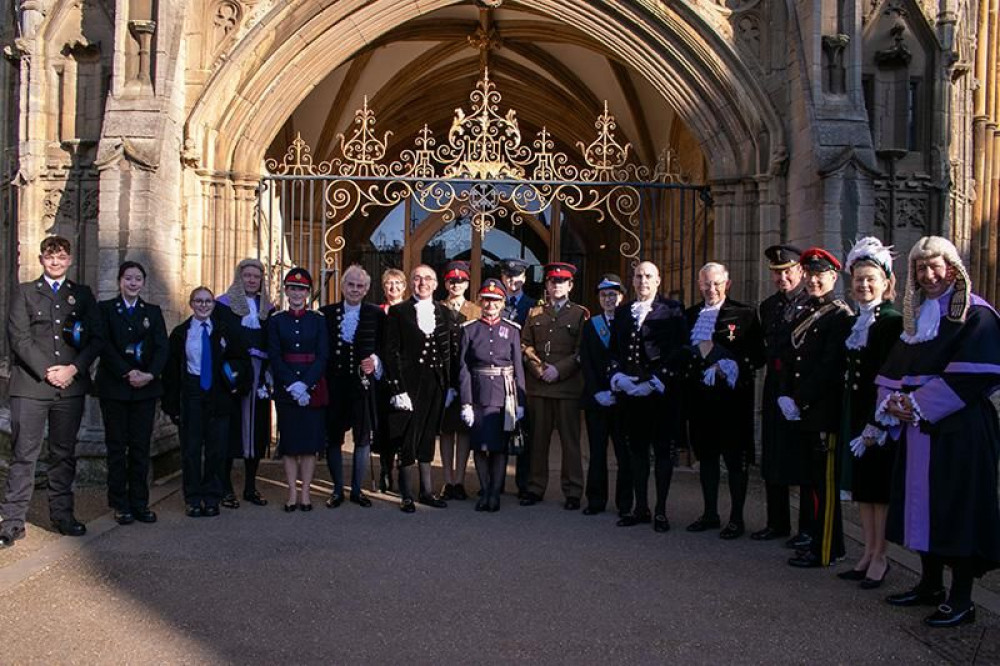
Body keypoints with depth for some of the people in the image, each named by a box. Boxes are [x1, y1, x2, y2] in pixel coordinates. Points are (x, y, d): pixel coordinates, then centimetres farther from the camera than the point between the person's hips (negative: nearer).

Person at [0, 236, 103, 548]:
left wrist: (74, 368, -7)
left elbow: (97, 338, 6)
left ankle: (62, 515, 18)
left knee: (64, 454, 9)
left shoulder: (82, 294, 13)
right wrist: (47, 372, -11)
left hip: (71, 385, 2)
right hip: (30, 385, -2)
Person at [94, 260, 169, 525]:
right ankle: (119, 504, 10)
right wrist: (126, 373, -16)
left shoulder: (153, 312, 12)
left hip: (146, 387, 2)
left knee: (141, 446, 4)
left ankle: (139, 502, 10)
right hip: (114, 387, -2)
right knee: (117, 446, 3)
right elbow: (105, 346, -6)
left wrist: (150, 374, -15)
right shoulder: (105, 309, 4)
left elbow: (162, 347, 1)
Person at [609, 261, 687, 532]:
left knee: (663, 450, 2)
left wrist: (655, 382, -15)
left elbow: (679, 350, -8)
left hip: (661, 392, -4)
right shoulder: (622, 311, 14)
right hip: (630, 393, 4)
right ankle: (641, 507, 19)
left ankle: (661, 511, 10)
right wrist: (616, 375, -5)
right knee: (637, 450, 10)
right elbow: (614, 350, 13)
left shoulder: (671, 310, -1)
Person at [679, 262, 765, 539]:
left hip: (732, 396, -5)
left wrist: (733, 366, -21)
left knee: (736, 459, 2)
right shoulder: (690, 315, 11)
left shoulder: (744, 314, -4)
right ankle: (710, 514, 26)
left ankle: (736, 519, 13)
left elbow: (758, 355, -8)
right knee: (706, 456, 14)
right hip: (700, 397, 5)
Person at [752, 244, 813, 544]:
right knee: (773, 460, 12)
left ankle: (808, 528, 11)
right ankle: (777, 523, 25)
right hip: (775, 390, 7)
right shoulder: (768, 306, 14)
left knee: (806, 461, 1)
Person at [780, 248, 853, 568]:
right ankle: (815, 539, 22)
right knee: (810, 479, 12)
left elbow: (830, 368, -15)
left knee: (825, 482, -2)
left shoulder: (841, 316, -8)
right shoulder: (802, 316, 17)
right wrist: (786, 397, 1)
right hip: (801, 413, 7)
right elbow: (789, 361, 15)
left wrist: (800, 400, -15)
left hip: (825, 412, -7)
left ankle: (826, 550, 5)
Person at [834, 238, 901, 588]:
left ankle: (880, 556, 10)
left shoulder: (893, 322, -10)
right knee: (861, 485, 11)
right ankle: (868, 553, 20)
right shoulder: (852, 323, 13)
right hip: (855, 416, 7)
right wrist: (846, 421, 8)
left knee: (879, 485, 0)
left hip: (881, 417, -7)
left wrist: (876, 425, -18)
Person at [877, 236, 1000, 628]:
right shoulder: (915, 317, 16)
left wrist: (917, 404, -16)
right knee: (922, 503, 10)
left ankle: (961, 600, 3)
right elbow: (895, 370, 15)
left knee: (957, 507, -4)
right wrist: (893, 401, -5)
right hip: (916, 429, 7)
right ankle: (930, 584, 22)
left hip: (958, 430, -7)